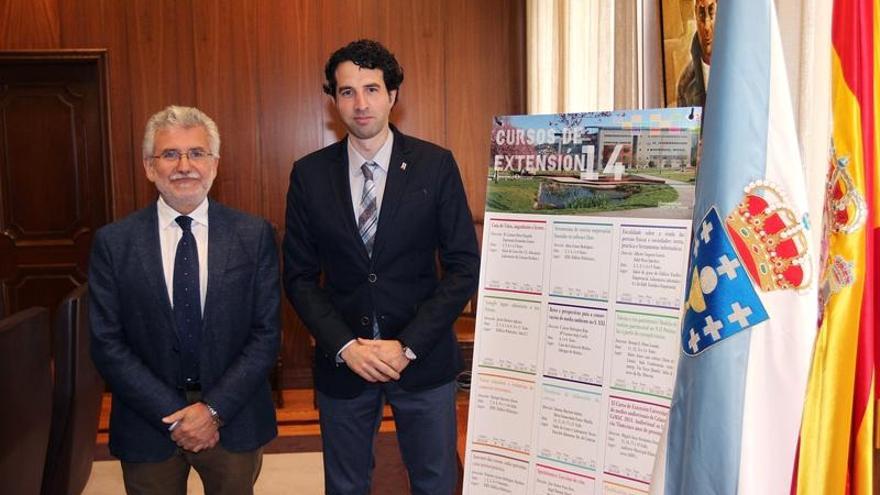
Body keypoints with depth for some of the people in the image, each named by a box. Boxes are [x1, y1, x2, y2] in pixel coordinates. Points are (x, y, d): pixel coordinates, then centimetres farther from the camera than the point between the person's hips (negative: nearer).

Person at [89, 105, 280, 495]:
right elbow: (107, 344, -6)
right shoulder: (112, 242, -4)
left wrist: (215, 409, -13)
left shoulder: (254, 235, -5)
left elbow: (266, 333, -5)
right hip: (148, 425, 0)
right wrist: (173, 416, -12)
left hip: (234, 421, 0)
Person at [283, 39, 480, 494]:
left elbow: (463, 266, -6)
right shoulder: (310, 174, -2)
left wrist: (408, 345, -13)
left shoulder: (435, 165, -6)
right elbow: (299, 276, 1)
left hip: (423, 357, -1)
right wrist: (345, 346, -11)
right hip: (341, 360, 1)